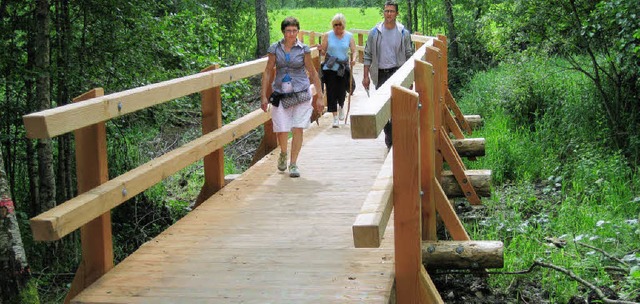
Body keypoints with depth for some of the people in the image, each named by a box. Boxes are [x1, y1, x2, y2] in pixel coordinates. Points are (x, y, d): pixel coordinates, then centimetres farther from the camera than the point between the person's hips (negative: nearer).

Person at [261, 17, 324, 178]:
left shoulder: (304, 49, 0)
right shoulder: (275, 49, 2)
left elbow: (313, 72, 5)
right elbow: (267, 72, 5)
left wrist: (320, 96, 3)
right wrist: (264, 96, -1)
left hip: (301, 93, -1)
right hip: (281, 93, 1)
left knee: (298, 129, -5)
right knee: (281, 130, -4)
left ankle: (293, 164, 7)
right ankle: (283, 154, 29)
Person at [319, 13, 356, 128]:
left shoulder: (349, 36, 3)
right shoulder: (327, 35, 1)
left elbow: (354, 51, 1)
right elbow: (323, 52, 1)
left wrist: (353, 59, -19)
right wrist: (321, 49, -21)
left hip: (344, 68, 0)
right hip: (330, 68, 0)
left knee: (341, 91, -2)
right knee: (331, 91, -4)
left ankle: (341, 106, 34)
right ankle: (335, 116, 6)